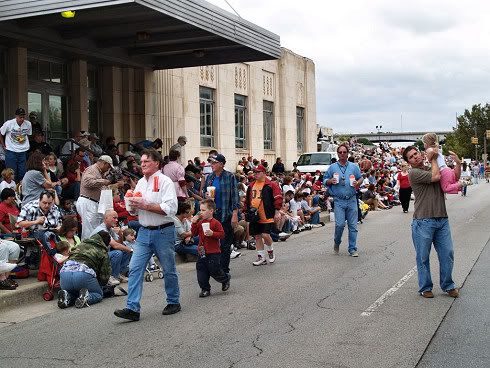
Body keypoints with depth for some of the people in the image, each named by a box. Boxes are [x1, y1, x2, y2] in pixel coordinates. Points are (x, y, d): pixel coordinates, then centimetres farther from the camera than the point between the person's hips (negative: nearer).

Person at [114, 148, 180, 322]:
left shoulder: (165, 182, -9)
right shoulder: (140, 183, 12)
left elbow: (170, 209, -21)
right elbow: (134, 210, 20)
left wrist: (145, 205, -21)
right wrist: (133, 205, -4)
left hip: (163, 232, -6)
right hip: (144, 231, 6)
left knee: (169, 270, 9)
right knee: (135, 268, -4)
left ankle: (173, 302, 27)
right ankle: (132, 308, -4)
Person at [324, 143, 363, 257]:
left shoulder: (354, 167, 10)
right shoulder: (332, 167, 6)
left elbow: (360, 178, 15)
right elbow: (325, 180, 10)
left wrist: (358, 183, -6)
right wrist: (330, 181, -12)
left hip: (352, 200, 2)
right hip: (339, 201, -2)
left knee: (353, 225, 2)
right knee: (340, 224, -10)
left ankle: (352, 249, 10)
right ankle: (337, 242, 19)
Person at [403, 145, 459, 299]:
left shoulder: (433, 169, 18)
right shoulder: (413, 173, -5)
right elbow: (435, 177, -15)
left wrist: (458, 163, 0)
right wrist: (433, 160, 0)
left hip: (442, 219, 6)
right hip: (423, 221, -6)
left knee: (447, 254, 8)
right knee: (423, 257, 4)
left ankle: (447, 285, 22)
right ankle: (425, 287, 17)